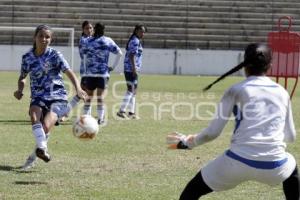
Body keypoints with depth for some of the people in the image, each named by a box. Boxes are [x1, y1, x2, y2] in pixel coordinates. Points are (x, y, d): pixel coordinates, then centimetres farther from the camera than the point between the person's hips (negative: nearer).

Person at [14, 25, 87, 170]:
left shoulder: (54, 55, -6)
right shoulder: (27, 57, 5)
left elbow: (69, 73, -14)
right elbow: (22, 77, 20)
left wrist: (78, 89, -33)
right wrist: (20, 90, -2)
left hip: (57, 97, -2)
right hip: (38, 97, 3)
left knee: (45, 126, -22)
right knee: (34, 115, -33)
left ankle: (33, 158, 0)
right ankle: (42, 148, -43)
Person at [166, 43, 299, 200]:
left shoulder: (236, 90, 5)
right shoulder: (282, 92, 13)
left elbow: (213, 132, 2)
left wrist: (188, 141, 19)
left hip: (238, 163, -3)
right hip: (275, 168, 3)